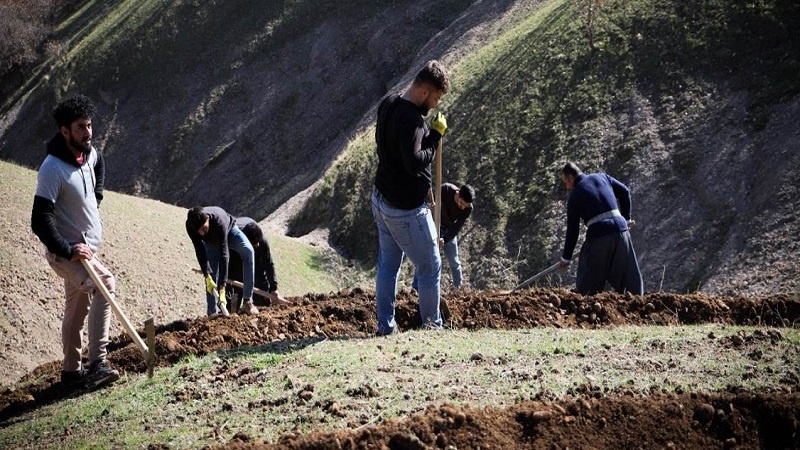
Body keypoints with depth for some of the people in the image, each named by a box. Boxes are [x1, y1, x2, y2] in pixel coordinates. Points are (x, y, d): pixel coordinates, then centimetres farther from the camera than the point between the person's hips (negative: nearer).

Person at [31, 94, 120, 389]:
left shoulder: (89, 154, 0)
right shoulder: (52, 169, -25)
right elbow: (40, 221, -27)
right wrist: (68, 250, -28)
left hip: (87, 248, 9)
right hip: (64, 252, -9)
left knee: (77, 310, 18)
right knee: (106, 285, -27)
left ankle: (71, 372, 31)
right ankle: (97, 364, -29)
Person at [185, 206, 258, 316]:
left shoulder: (219, 221, -46)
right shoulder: (190, 226, -35)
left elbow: (223, 255, -45)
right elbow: (200, 251, -28)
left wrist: (222, 289, -46)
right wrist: (207, 276, -38)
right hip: (210, 241, 3)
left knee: (248, 251, -30)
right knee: (212, 275, -10)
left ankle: (247, 301, -30)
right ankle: (212, 313, -3)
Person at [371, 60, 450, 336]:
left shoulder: (388, 104, 5)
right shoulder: (410, 119, -26)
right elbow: (414, 162, -32)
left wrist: (431, 132, 0)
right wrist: (435, 136, -21)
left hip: (382, 199, 9)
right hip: (406, 209, -9)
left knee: (388, 264, 14)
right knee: (430, 267, 6)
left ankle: (385, 325, 16)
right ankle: (432, 324, 16)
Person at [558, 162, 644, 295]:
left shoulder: (575, 196, 6)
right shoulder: (602, 177, 15)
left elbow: (572, 230, 7)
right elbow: (625, 192, 10)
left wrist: (566, 258, 14)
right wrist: (626, 218, 19)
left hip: (597, 236, -4)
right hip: (620, 228, 4)